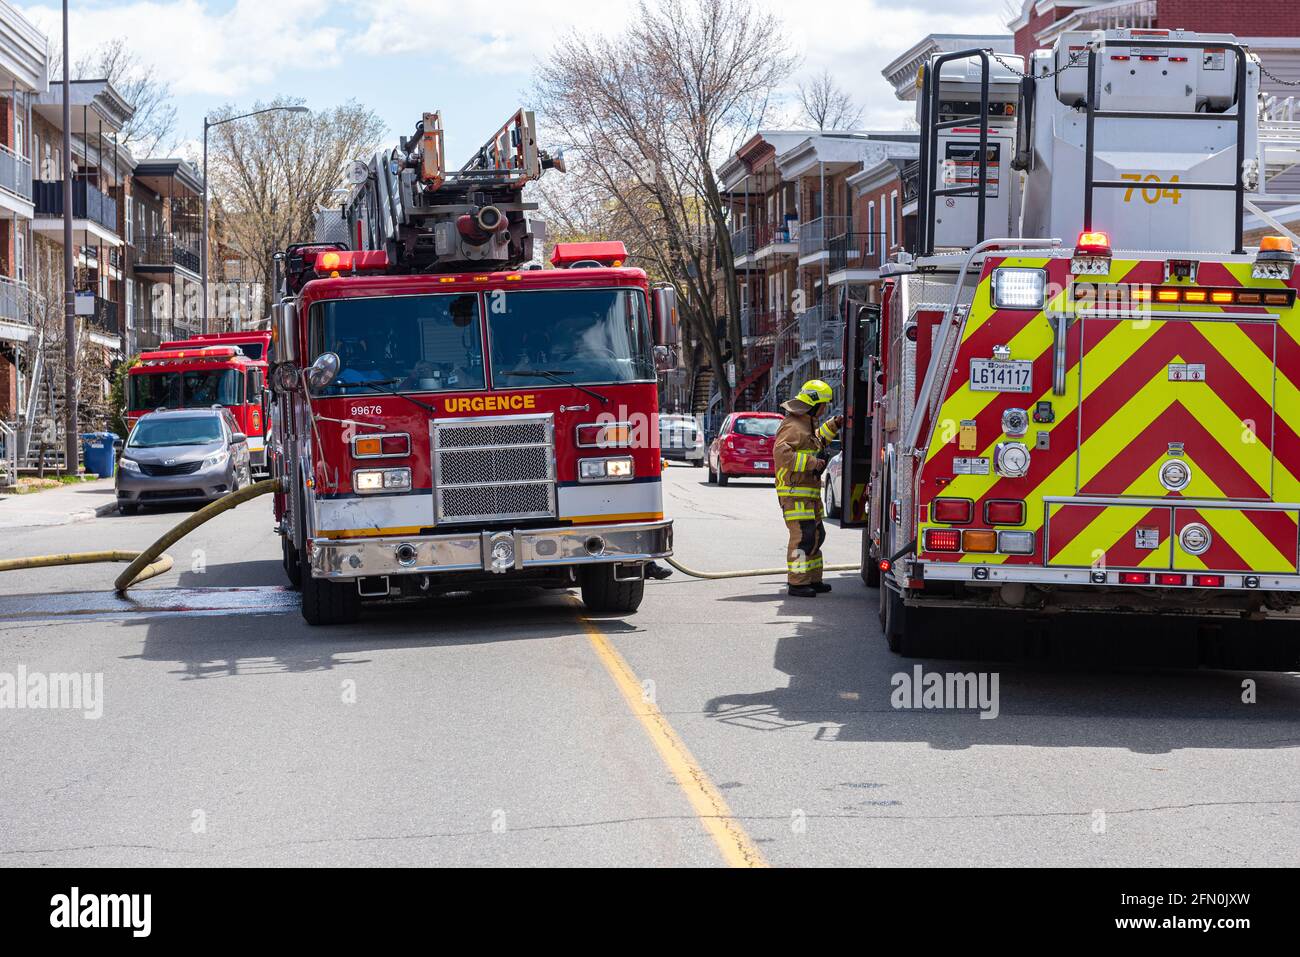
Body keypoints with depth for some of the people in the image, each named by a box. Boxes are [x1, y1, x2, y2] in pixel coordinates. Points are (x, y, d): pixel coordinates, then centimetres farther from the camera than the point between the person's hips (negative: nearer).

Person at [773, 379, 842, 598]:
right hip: (795, 492, -11)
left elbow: (815, 441, 37)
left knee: (816, 535, 15)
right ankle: (797, 584, -14)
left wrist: (832, 426, 25)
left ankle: (813, 580, 24)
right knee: (803, 536, -14)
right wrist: (811, 462, -28)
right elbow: (781, 452, -28)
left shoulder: (806, 423, 18)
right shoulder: (792, 426, -16)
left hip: (809, 493, 11)